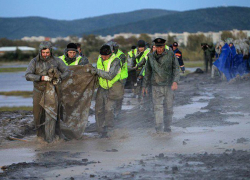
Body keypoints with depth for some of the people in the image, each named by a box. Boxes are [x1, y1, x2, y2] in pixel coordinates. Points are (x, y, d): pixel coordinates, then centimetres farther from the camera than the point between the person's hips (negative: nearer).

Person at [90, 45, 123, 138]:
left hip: (112, 89, -6)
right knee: (99, 109, 5)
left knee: (109, 109, -9)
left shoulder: (115, 61, -19)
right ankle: (101, 131, 14)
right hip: (102, 88, 6)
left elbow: (110, 76, -29)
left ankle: (108, 131, -1)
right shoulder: (100, 59, 4)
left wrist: (97, 71, -28)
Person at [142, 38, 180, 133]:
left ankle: (167, 128, 20)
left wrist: (175, 81, -20)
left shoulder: (170, 55, -1)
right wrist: (145, 86, 17)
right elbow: (147, 72, 16)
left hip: (168, 86, -1)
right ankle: (159, 129, -14)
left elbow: (176, 69, -5)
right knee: (157, 107, -9)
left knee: (168, 108, 6)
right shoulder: (151, 56, 6)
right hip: (156, 86, 1)